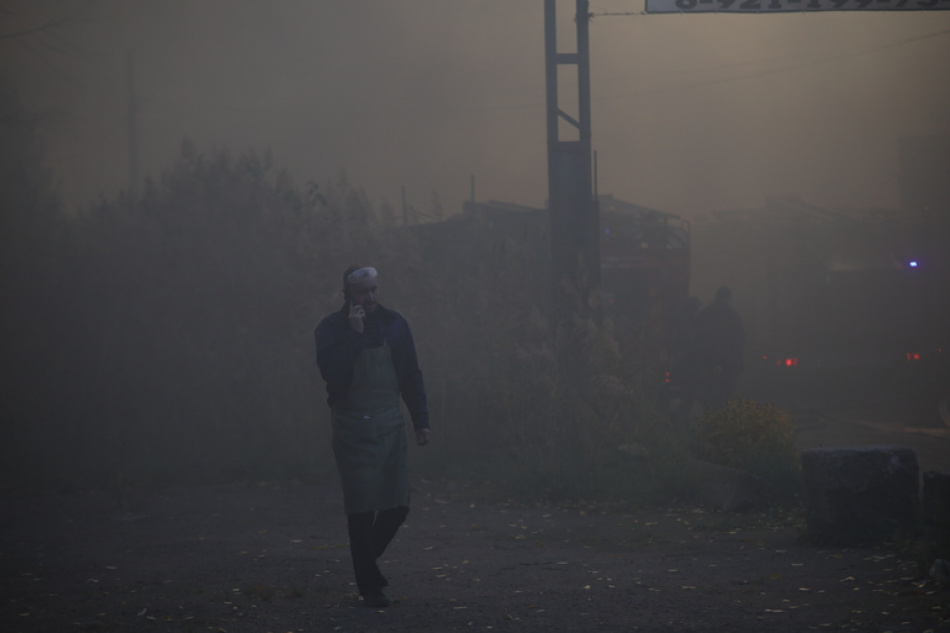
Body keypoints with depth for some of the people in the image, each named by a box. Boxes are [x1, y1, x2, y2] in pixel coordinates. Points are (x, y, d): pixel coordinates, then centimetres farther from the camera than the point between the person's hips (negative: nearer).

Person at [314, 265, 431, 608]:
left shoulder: (393, 323, 7)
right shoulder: (332, 329, -3)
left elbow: (412, 375, 11)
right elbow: (332, 373, -18)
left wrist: (421, 420, 6)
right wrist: (354, 334, -20)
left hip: (390, 425, 3)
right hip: (352, 428, -3)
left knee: (397, 505, 0)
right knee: (361, 509, -4)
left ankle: (367, 558, 27)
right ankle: (370, 586, 4)